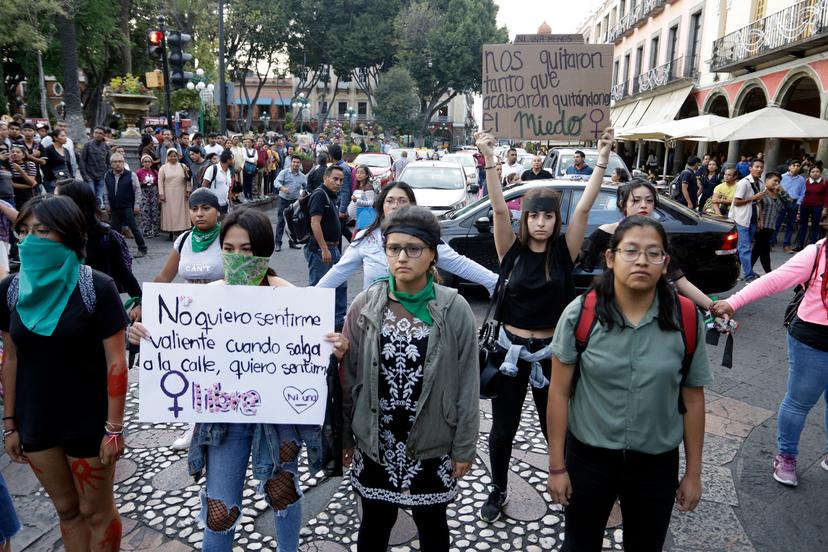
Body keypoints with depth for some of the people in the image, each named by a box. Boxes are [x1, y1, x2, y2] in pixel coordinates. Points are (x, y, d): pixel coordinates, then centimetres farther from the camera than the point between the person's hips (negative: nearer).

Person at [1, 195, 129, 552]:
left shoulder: (97, 288, -16)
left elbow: (116, 362, -14)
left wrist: (114, 428, -14)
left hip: (88, 421, -4)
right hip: (36, 422, 4)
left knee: (96, 510, 13)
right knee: (66, 509, 21)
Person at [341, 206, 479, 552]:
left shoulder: (455, 309, -11)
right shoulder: (365, 306, -7)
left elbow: (468, 385, -6)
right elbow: (348, 378, 0)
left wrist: (464, 447, -4)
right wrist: (344, 437, 4)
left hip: (432, 443, -1)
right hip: (374, 442, 1)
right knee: (374, 524, 19)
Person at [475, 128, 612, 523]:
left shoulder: (564, 252, -4)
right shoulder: (512, 251, -5)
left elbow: (583, 209, -13)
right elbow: (499, 209, -16)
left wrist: (602, 160, -20)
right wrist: (489, 161, -26)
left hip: (551, 351, 0)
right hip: (510, 349, 0)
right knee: (503, 428, 11)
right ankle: (498, 491, 33)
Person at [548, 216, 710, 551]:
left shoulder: (687, 320, -11)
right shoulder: (580, 314, -15)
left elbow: (693, 401, -2)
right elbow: (559, 393, -10)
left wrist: (693, 473, 4)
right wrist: (557, 466, -7)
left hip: (657, 463, 1)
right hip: (588, 457, -1)